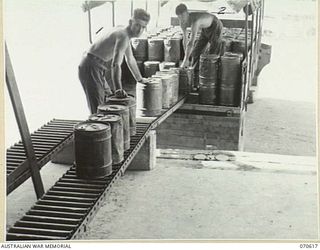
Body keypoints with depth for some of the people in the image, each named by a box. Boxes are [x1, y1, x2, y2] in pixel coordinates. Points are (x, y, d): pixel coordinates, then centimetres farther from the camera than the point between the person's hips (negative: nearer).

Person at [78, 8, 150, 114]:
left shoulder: (123, 32, 12)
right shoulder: (123, 36, -20)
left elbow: (130, 59, 28)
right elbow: (115, 64, -33)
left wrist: (140, 78, 38)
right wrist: (118, 89, -41)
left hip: (96, 70, 10)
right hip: (91, 69, -10)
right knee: (98, 110, -15)